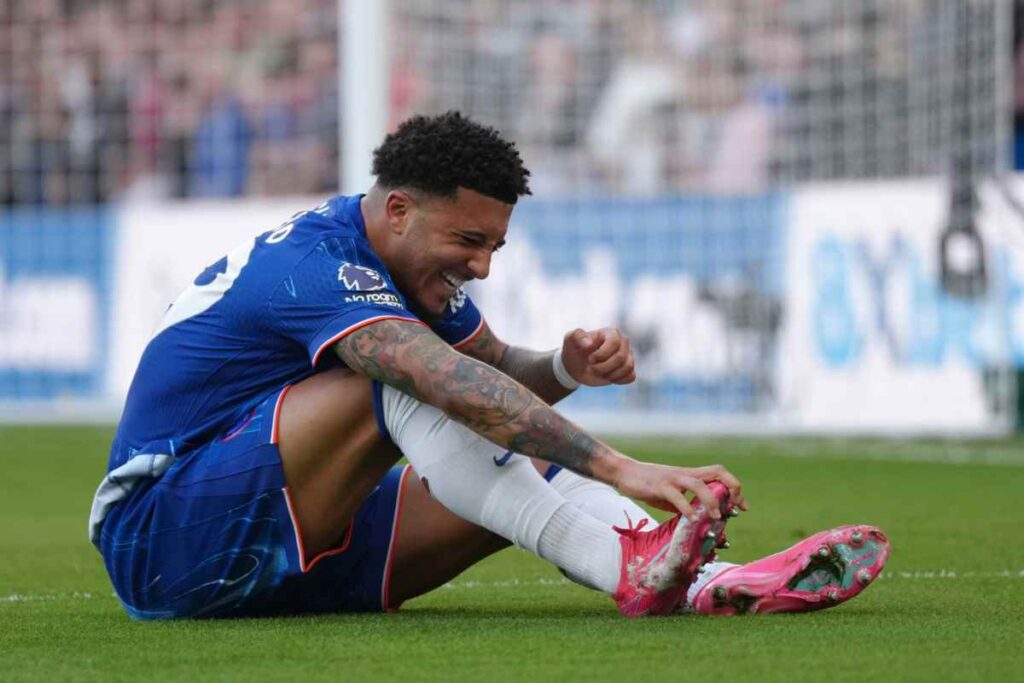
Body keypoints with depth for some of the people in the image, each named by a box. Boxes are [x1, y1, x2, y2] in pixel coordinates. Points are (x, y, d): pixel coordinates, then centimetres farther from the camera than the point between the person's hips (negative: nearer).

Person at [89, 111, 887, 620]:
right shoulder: (316, 270, -23)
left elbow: (502, 373, 17)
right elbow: (461, 388, -36)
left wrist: (567, 366, -8)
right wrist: (621, 469, -43)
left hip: (286, 560, 9)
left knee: (529, 463, -8)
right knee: (400, 381, -29)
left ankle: (715, 581, -28)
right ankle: (630, 571, -37)